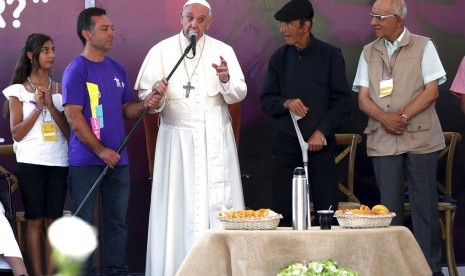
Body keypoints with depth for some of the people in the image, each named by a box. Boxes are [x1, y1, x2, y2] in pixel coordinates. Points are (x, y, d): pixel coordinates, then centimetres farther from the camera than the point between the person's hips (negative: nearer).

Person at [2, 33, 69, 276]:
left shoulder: (60, 90, 10)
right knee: (35, 220, -3)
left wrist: (51, 105, -9)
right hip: (31, 163, -2)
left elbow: (69, 131, 4)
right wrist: (38, 107, -11)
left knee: (53, 221, 0)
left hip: (58, 163, 2)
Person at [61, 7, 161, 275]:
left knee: (117, 221, 9)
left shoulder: (118, 69, 11)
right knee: (83, 222, -1)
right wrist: (101, 150, -15)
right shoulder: (76, 70, -9)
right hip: (86, 160, -6)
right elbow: (74, 117, -13)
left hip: (118, 159, 6)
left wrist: (145, 104, -5)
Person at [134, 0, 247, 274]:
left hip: (215, 139, 0)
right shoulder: (161, 51, 3)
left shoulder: (222, 51, 4)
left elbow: (239, 94, -3)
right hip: (177, 138, 0)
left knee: (217, 200, -4)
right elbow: (146, 97, 0)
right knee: (179, 203, -2)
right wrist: (156, 92, -22)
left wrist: (226, 80, -24)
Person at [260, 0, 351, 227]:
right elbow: (266, 101, 9)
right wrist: (286, 103, -12)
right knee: (283, 212, -2)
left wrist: (322, 131, -10)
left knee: (327, 208, -3)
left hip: (320, 143, -2)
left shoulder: (330, 55, 1)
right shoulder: (279, 58, 8)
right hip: (286, 144, 2)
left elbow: (342, 100, 0)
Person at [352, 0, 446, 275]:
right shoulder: (369, 52, 11)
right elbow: (363, 98, 6)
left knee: (425, 205, 0)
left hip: (420, 137, -3)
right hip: (383, 140, 3)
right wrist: (384, 118, -13)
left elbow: (431, 91, -5)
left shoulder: (423, 46, 1)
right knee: (390, 206, 3)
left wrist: (403, 116, -15)